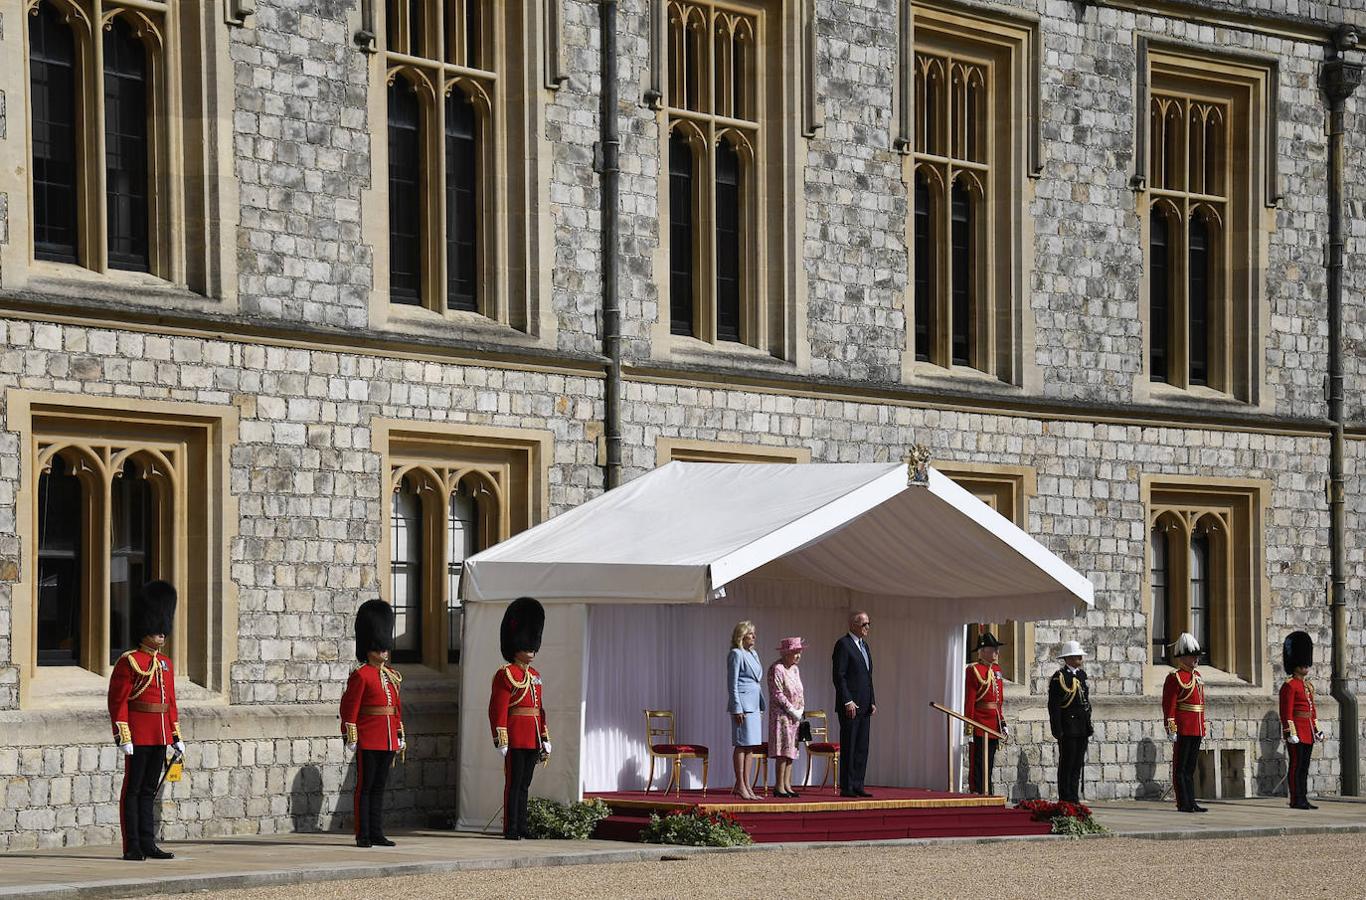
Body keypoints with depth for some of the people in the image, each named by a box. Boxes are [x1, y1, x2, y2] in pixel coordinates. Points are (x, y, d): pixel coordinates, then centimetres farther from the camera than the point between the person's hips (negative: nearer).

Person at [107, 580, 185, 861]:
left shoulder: (165, 663, 14)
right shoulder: (128, 663, -8)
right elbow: (117, 702, -12)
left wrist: (176, 736, 16)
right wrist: (124, 738, -17)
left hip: (160, 736, 7)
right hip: (139, 736, -7)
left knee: (148, 790, 10)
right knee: (133, 789, -1)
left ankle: (147, 843, 13)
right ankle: (132, 847, 0)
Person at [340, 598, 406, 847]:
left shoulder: (391, 675, 14)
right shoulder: (360, 675, -8)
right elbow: (349, 707, -11)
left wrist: (400, 736, 16)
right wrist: (350, 737, -14)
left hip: (387, 741, 7)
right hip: (368, 741, -7)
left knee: (379, 787, 10)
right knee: (364, 787, -2)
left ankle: (376, 833, 13)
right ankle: (363, 835, 1)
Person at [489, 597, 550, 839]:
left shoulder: (535, 676, 17)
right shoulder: (505, 674, -8)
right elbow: (498, 710, -12)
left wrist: (545, 741, 17)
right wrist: (502, 743, -17)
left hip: (532, 740, 7)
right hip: (515, 737, -7)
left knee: (524, 784, 11)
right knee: (514, 783, -5)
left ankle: (521, 825, 15)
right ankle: (511, 828, -3)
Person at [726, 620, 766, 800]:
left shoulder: (753, 654, 18)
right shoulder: (736, 654, -7)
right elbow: (732, 683, -11)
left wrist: (762, 704, 18)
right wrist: (737, 708, -16)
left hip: (754, 704, 9)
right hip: (743, 702, -9)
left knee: (750, 746, 8)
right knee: (742, 745, -7)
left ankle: (746, 785, 11)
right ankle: (740, 785, -5)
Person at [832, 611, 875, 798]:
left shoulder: (864, 646, 18)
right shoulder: (843, 644, -9)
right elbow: (838, 676, -14)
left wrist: (872, 702, 15)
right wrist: (848, 701, -18)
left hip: (864, 706, 8)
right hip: (850, 705, -8)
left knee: (862, 748, 7)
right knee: (849, 747, -5)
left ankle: (857, 786, 10)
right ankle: (846, 787, -3)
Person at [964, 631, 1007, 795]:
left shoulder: (996, 669, 15)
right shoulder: (974, 670, -9)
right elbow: (969, 699, -14)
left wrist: (1002, 723, 15)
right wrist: (969, 725, -18)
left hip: (993, 725, 8)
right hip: (980, 726, -8)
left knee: (989, 766, 12)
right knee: (977, 767, -5)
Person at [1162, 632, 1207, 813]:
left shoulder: (1197, 676, 16)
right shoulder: (1175, 678, -9)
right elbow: (1169, 704, -13)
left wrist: (1204, 727, 20)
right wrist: (1171, 728, -18)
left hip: (1196, 729, 8)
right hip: (1183, 729, -8)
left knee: (1190, 767, 11)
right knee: (1181, 767, -3)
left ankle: (1191, 802, 14)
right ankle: (1184, 803, -2)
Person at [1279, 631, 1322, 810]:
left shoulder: (1308, 685, 17)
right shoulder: (1289, 686, -10)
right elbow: (1286, 713, -14)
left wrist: (1317, 730, 17)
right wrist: (1291, 733, -18)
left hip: (1308, 732, 9)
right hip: (1297, 731, -9)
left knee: (1304, 767, 10)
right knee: (1296, 766, -6)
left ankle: (1303, 799, 12)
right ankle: (1296, 800, -4)